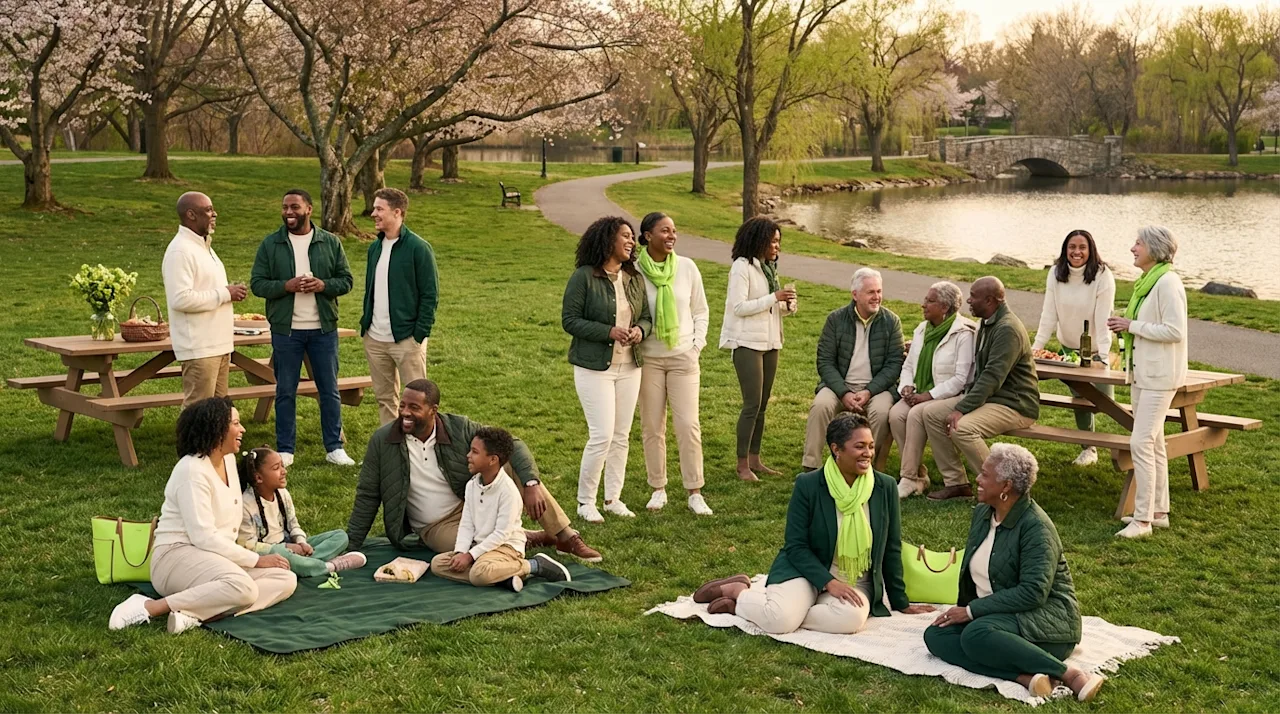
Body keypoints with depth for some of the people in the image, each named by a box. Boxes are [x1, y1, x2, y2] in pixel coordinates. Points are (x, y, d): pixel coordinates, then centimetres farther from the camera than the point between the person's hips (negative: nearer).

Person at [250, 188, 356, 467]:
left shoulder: (330, 243, 2)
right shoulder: (270, 245, 0)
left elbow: (346, 280, 3)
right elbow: (257, 284, -2)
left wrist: (323, 285, -17)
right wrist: (286, 286, -19)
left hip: (323, 329, 1)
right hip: (285, 329, 0)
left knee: (329, 390, 7)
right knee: (285, 391, 7)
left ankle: (334, 448, 17)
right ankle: (285, 450, 17)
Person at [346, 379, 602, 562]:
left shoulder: (459, 428, -13)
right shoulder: (382, 441, -14)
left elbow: (512, 446, -11)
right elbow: (367, 497, -5)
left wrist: (531, 485, -27)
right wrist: (351, 548, -6)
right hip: (437, 527, -2)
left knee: (512, 466, -23)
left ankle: (566, 538, -12)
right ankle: (525, 540, -1)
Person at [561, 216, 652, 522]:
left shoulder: (634, 278, 8)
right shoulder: (583, 277, -10)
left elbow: (647, 317, 15)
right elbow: (569, 319, -11)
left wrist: (640, 330, -8)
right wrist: (609, 332, -20)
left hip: (629, 366, 6)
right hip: (594, 367, -6)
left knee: (622, 436, 9)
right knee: (602, 435, -9)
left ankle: (613, 498, 21)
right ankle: (585, 502, 6)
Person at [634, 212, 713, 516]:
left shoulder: (687, 267, 0)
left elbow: (701, 311, 8)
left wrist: (697, 345, 0)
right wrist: (633, 338, -4)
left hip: (683, 357, 1)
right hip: (649, 359, -1)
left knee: (688, 425, -3)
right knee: (652, 427, 5)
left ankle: (695, 493, 4)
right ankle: (658, 489, 18)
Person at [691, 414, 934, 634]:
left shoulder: (885, 487, -3)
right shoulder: (808, 485, -11)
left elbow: (891, 549, 6)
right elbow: (796, 546, -9)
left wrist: (901, 603, 9)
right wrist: (829, 582, -22)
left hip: (856, 584, 4)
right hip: (807, 570, -3)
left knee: (851, 617, -33)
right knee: (780, 620, -33)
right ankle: (737, 590, 3)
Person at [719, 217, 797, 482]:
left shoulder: (768, 267, 14)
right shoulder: (742, 266, -11)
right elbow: (739, 307, -18)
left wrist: (787, 306, -2)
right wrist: (774, 298, -20)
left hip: (770, 342, 8)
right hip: (748, 343, -8)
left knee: (762, 405, 10)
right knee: (752, 404, -9)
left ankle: (754, 459, 17)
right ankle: (742, 465, -2)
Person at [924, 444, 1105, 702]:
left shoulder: (1036, 526, -16)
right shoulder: (982, 513, 9)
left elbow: (1033, 592, -23)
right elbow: (970, 571, 18)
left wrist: (971, 611, -21)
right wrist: (961, 610, 1)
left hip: (1044, 619, -8)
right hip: (992, 615, 8)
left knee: (976, 635, -36)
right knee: (935, 635, -18)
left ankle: (1069, 674, -32)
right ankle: (1024, 677, -31)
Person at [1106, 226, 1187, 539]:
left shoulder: (1167, 283, -17)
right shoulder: (1147, 281, 13)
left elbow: (1174, 331, -22)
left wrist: (1133, 326, -17)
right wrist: (1124, 328, 5)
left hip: (1160, 375, -10)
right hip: (1142, 372, 10)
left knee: (1141, 443, -11)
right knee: (1153, 443, 14)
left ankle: (1143, 519, -6)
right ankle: (1158, 512, 23)